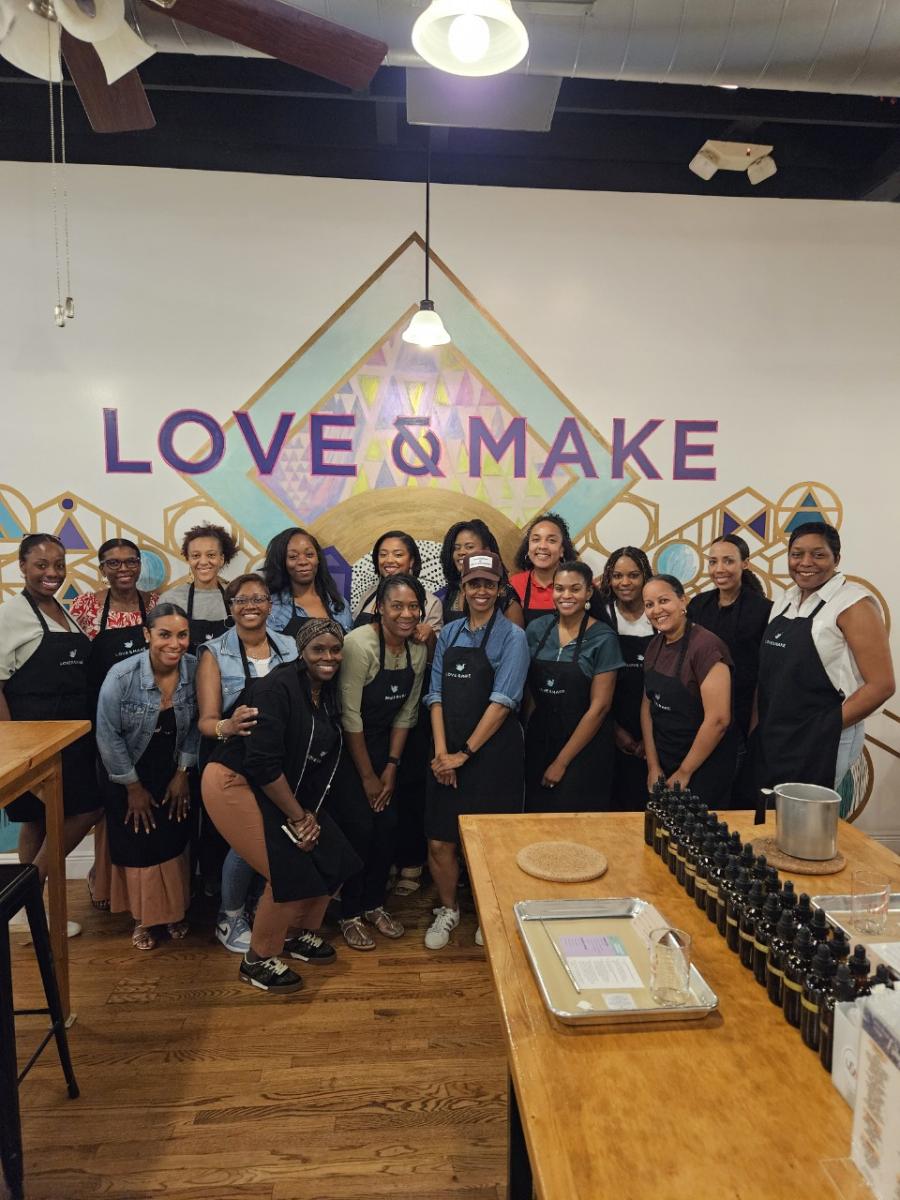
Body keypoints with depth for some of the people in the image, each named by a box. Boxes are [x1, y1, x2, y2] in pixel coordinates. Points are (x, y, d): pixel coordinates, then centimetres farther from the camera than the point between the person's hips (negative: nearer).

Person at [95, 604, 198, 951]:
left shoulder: (195, 669, -18)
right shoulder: (122, 676, -26)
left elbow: (195, 726, -5)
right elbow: (108, 736, -17)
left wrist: (183, 773, -5)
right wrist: (134, 787, -10)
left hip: (173, 774, 2)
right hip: (128, 776, -2)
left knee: (173, 843, 10)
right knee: (138, 847, 7)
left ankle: (173, 910, 32)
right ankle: (143, 917, 29)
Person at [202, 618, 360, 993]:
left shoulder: (328, 694, 2)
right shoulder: (277, 688, -22)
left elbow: (324, 762, 5)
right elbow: (263, 762, -26)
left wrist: (309, 813, -6)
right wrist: (297, 817, -17)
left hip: (284, 792, 8)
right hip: (234, 784, -8)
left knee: (331, 859, 4)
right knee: (291, 872, -12)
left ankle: (298, 933, 29)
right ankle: (258, 961, 12)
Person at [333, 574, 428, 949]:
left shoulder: (418, 651, -5)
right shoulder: (360, 644, -24)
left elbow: (406, 713, 3)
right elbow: (350, 714, -21)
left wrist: (391, 766, -2)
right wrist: (367, 776, -14)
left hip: (382, 744, 6)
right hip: (345, 745, -6)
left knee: (387, 824, 6)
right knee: (358, 827, -5)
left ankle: (374, 904, 27)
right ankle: (350, 914, 16)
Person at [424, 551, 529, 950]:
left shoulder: (512, 636, -5)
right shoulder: (449, 633, 8)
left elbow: (502, 701, -12)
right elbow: (436, 695, 5)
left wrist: (465, 752, -13)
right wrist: (441, 752, -5)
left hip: (493, 752, -4)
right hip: (449, 756, 4)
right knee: (439, 841, 7)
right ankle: (447, 910, 34)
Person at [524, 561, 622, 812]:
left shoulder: (603, 638, -10)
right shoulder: (537, 629, 1)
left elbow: (599, 707, -11)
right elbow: (528, 691, 9)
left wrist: (562, 762, -10)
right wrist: (525, 737, -1)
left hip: (583, 748, -3)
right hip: (538, 742, 4)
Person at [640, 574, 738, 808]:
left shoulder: (706, 646, -21)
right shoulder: (655, 645, 2)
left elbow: (718, 719, -23)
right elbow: (648, 705, 7)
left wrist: (684, 773, -14)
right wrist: (653, 766, 2)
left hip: (703, 767, -7)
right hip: (663, 763, 7)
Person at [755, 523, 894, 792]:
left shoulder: (853, 603, -11)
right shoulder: (786, 600, 10)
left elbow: (881, 685, -14)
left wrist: (826, 729, -12)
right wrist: (764, 724, 7)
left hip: (822, 741, -6)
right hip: (771, 737, 6)